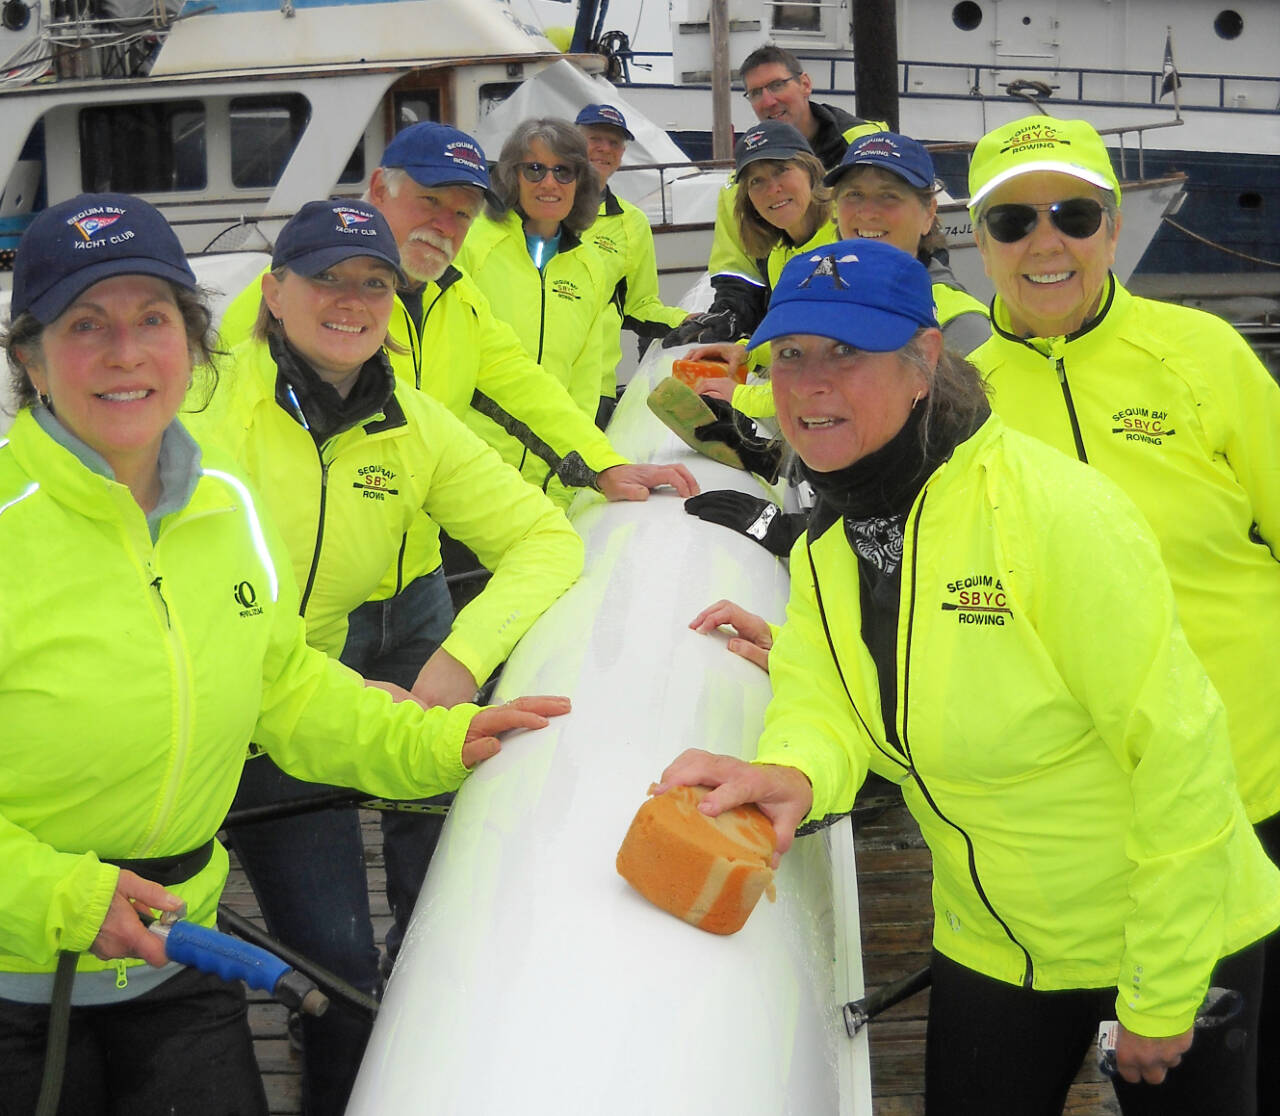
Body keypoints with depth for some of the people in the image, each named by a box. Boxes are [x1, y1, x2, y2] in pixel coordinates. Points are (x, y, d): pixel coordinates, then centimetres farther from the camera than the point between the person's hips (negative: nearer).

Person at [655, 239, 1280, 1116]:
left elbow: (1178, 752, -23)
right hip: (989, 952, 6)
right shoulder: (824, 547, -1)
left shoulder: (1056, 513, -25)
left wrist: (1160, 1000, -18)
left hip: (1172, 944, -5)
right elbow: (823, 702, -10)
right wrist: (793, 772, -35)